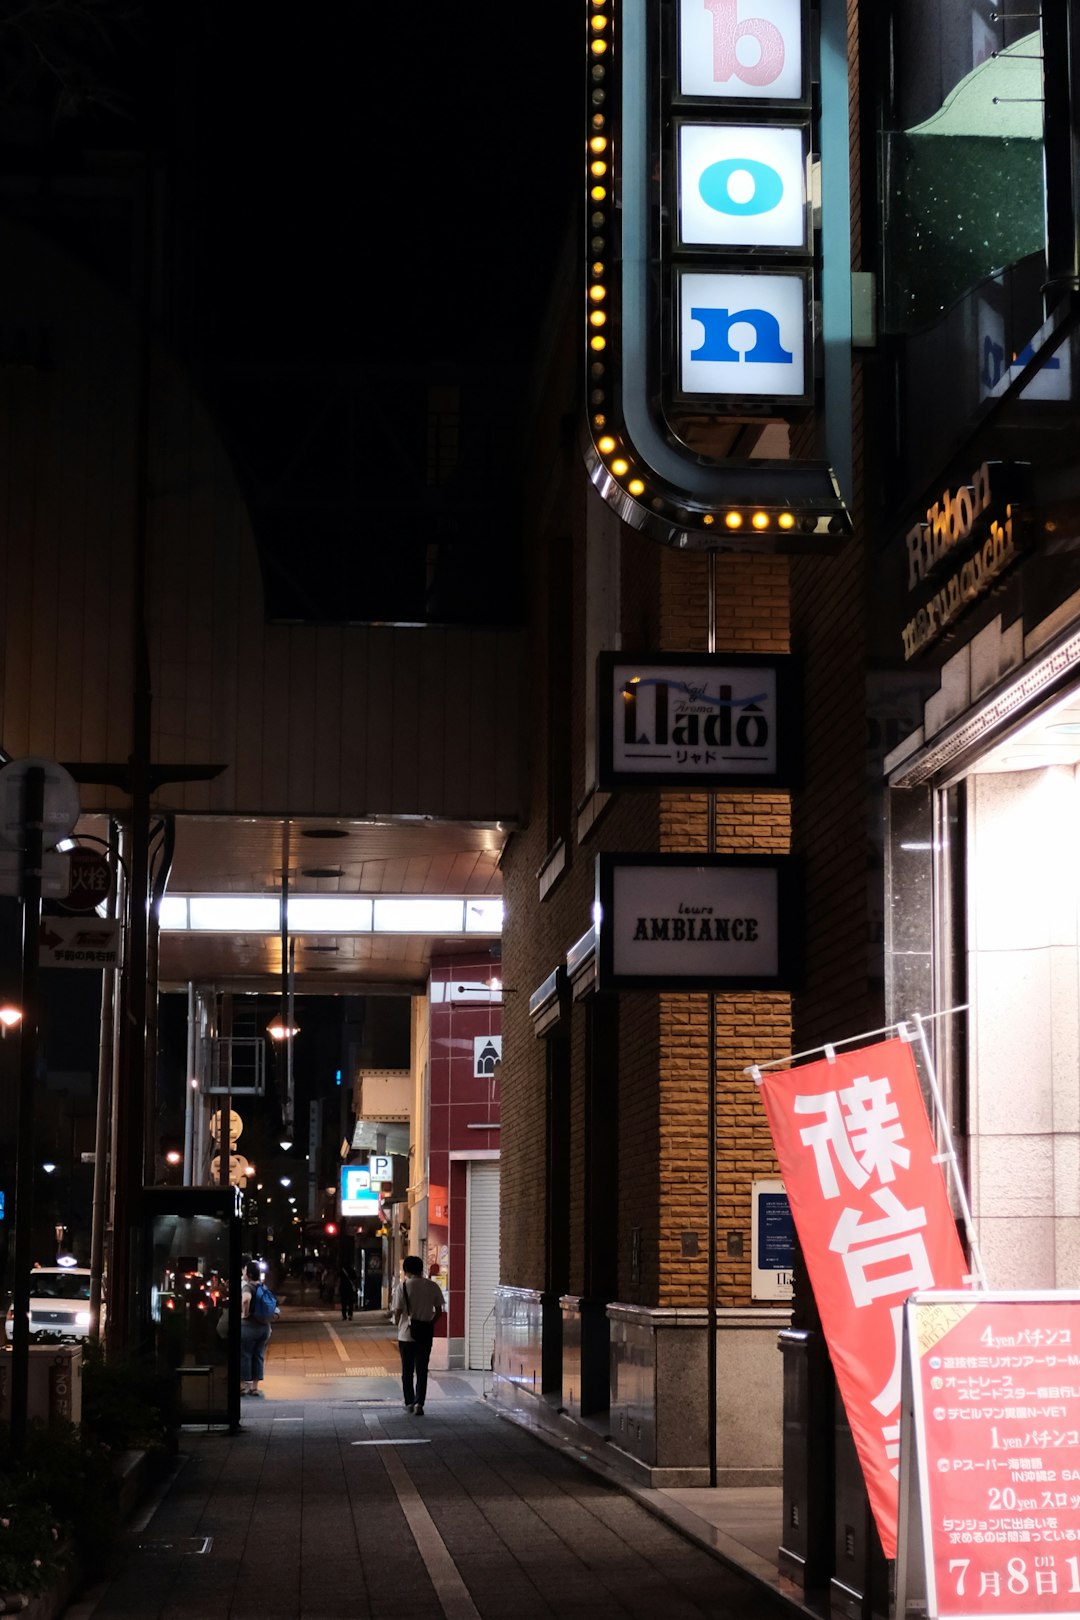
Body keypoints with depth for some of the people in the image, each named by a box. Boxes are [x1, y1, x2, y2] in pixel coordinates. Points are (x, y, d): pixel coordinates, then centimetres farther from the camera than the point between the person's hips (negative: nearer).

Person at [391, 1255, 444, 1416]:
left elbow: (397, 1311, -10)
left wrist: (398, 1324, 8)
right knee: (422, 1370, 4)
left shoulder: (402, 1286, -9)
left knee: (407, 1370, 12)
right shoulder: (433, 1286, -1)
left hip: (407, 1334, -2)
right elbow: (439, 1310, 2)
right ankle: (419, 1403, -8)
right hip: (426, 1333, 2)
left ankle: (410, 1402, 19)